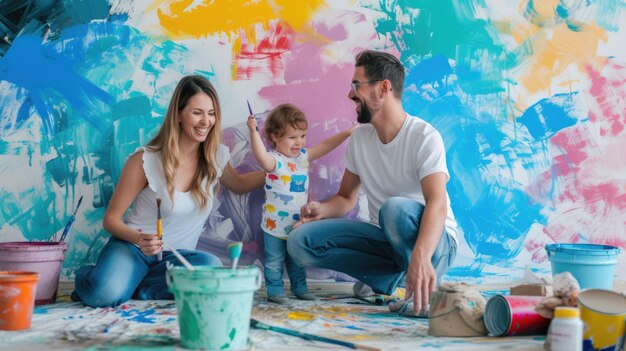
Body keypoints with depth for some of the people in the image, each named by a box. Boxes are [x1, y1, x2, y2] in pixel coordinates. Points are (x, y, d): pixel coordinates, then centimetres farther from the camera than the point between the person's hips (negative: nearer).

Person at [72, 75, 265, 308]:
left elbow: (239, 185, 24)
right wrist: (139, 239, -28)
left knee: (211, 268, -33)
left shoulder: (216, 157, -1)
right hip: (133, 246, -3)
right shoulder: (145, 160, -13)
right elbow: (111, 219, -7)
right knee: (105, 294, -36)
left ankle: (134, 286, -10)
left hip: (176, 254, 4)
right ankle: (88, 279, 3)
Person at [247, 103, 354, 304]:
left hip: (298, 223, 7)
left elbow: (324, 146, 9)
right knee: (275, 260, 4)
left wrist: (346, 133, 4)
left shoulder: (303, 156, 3)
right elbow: (261, 157, -42)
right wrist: (254, 133, -53)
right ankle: (275, 291, 15)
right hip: (275, 225, -6)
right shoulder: (274, 161, -20)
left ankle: (299, 288, 33)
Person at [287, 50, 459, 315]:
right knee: (300, 240, -12)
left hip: (434, 243, -6)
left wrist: (420, 257, -50)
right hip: (384, 239, 6)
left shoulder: (424, 137, -18)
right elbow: (346, 197, 11)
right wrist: (321, 209, -14)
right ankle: (397, 279, -9)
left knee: (396, 208, -39)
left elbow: (437, 203, -31)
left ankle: (423, 289, -14)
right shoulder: (359, 139, 3)